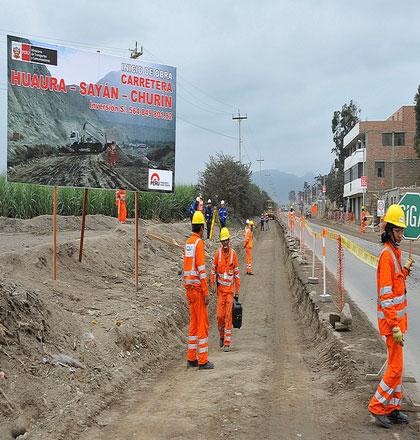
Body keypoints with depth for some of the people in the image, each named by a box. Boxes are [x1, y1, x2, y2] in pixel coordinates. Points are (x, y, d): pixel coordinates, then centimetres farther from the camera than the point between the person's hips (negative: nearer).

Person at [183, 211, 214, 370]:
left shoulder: (188, 243, 13)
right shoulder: (199, 243, -14)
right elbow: (201, 269, -20)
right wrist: (206, 293, -17)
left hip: (189, 287, 9)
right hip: (198, 287, -9)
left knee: (194, 323, 13)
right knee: (203, 323, -4)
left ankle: (191, 358, 17)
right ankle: (203, 360, -1)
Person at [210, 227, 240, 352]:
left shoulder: (233, 254, -3)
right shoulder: (218, 253, -1)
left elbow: (237, 273, 2)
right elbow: (213, 270, 8)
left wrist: (237, 292, 2)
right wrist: (213, 284, -2)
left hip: (230, 288, -1)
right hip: (220, 288, 1)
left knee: (228, 315, -3)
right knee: (220, 315, 0)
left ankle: (227, 343, 2)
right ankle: (221, 335, 26)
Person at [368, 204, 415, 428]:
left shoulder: (395, 252, 12)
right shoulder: (386, 255, -18)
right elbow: (386, 295, -22)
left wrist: (406, 269, 10)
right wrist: (395, 327, -23)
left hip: (398, 317, 10)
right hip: (391, 319, -10)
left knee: (396, 366, 16)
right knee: (395, 367, -4)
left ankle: (393, 408, 26)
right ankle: (377, 407, 8)